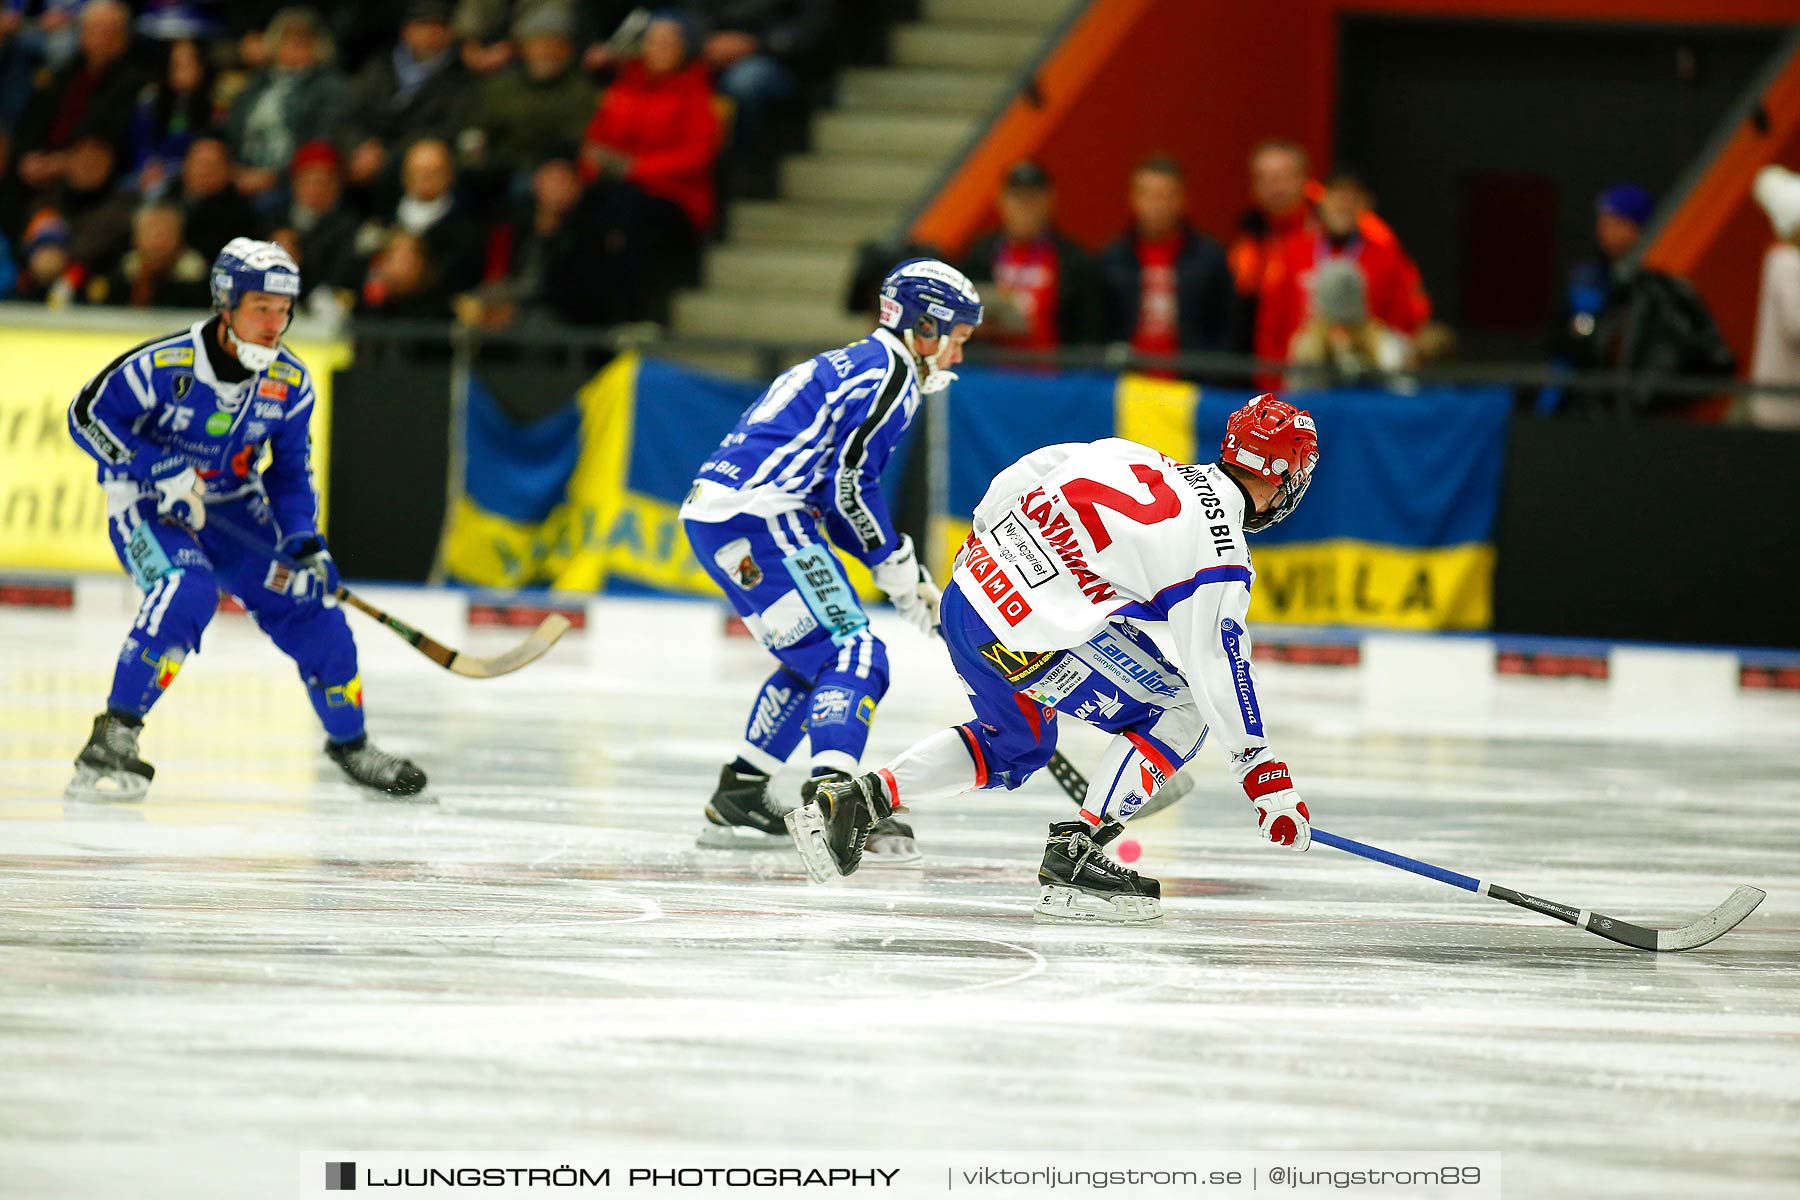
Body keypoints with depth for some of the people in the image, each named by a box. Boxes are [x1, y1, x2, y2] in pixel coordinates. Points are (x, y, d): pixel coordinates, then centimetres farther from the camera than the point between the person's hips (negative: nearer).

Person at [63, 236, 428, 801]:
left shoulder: (290, 383, -7)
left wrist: (303, 541, -12)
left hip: (232, 505, 6)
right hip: (147, 505, -6)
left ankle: (350, 743, 19)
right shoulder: (162, 364, -24)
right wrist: (161, 470, -27)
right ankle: (112, 738, -27)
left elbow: (291, 472, 3)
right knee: (186, 592, -33)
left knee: (309, 601, -3)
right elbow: (87, 416, -18)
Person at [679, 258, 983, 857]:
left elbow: (833, 497, 25)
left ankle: (737, 799, 24)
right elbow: (850, 483, -13)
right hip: (756, 516, -10)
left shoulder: (850, 367, 27)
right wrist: (900, 568, -4)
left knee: (815, 659, 22)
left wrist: (902, 568, 19)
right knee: (854, 656, -14)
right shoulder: (889, 372, -5)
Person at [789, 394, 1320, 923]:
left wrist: (982, 538, 32)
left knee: (1018, 746, 29)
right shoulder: (1220, 552, -8)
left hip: (968, 594, 8)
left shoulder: (1139, 460, 10)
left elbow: (1017, 481, 15)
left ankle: (853, 801, 20)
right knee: (1179, 713, 3)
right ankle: (1071, 859, 0)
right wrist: (1260, 766, 2)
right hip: (1031, 635, -8)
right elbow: (1221, 668, -7)